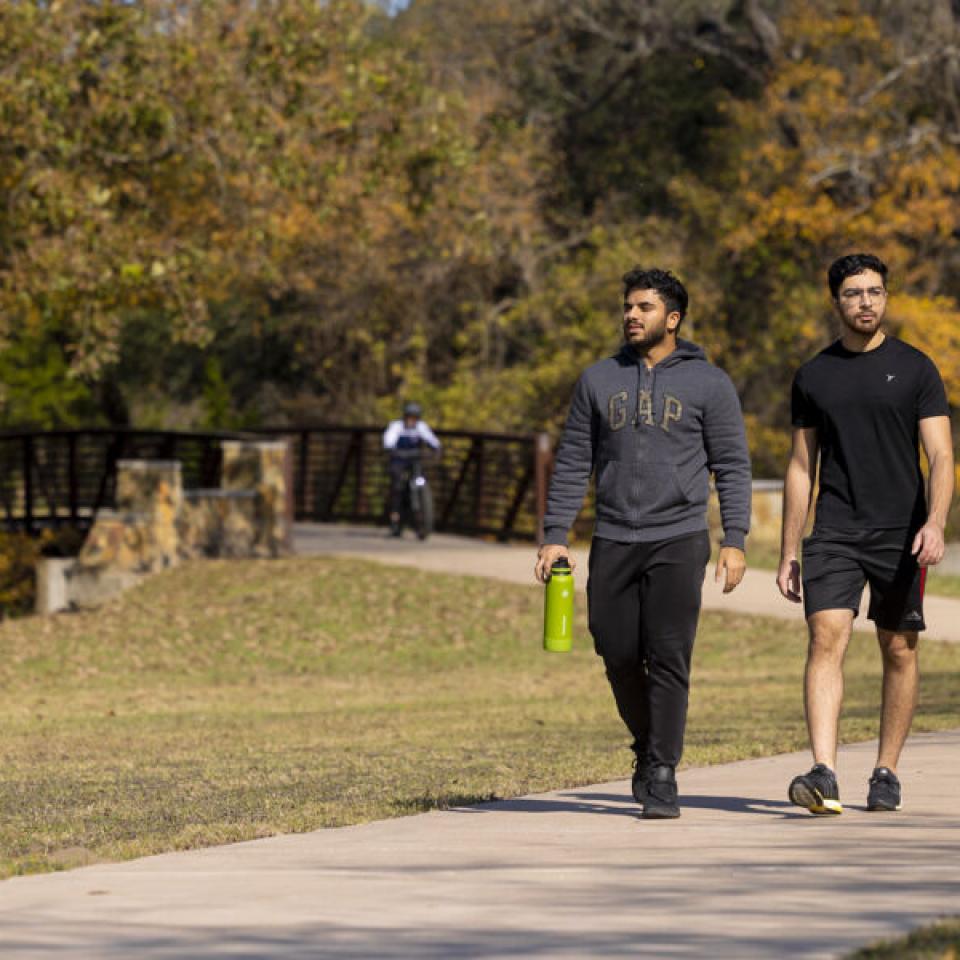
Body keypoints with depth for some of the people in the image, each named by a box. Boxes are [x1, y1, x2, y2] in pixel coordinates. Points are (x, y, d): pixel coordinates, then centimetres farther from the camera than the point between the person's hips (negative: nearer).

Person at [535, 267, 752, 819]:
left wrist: (735, 541, -8)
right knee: (620, 659, 4)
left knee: (669, 659, -10)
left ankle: (662, 777, -7)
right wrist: (556, 535, 4)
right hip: (613, 542, 3)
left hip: (678, 541, -3)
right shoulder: (599, 380, 11)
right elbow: (574, 463, 13)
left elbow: (732, 467, 1)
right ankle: (649, 747, 28)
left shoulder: (708, 383, 2)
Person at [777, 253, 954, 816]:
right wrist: (788, 553, 10)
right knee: (826, 638, -15)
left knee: (899, 650, 5)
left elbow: (941, 457, -4)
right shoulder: (815, 377, 10)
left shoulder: (915, 368, 2)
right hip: (833, 534, 1)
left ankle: (887, 772, 18)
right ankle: (824, 774, -25)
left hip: (900, 534, -1)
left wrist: (935, 524, -20)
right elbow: (801, 467, 14)